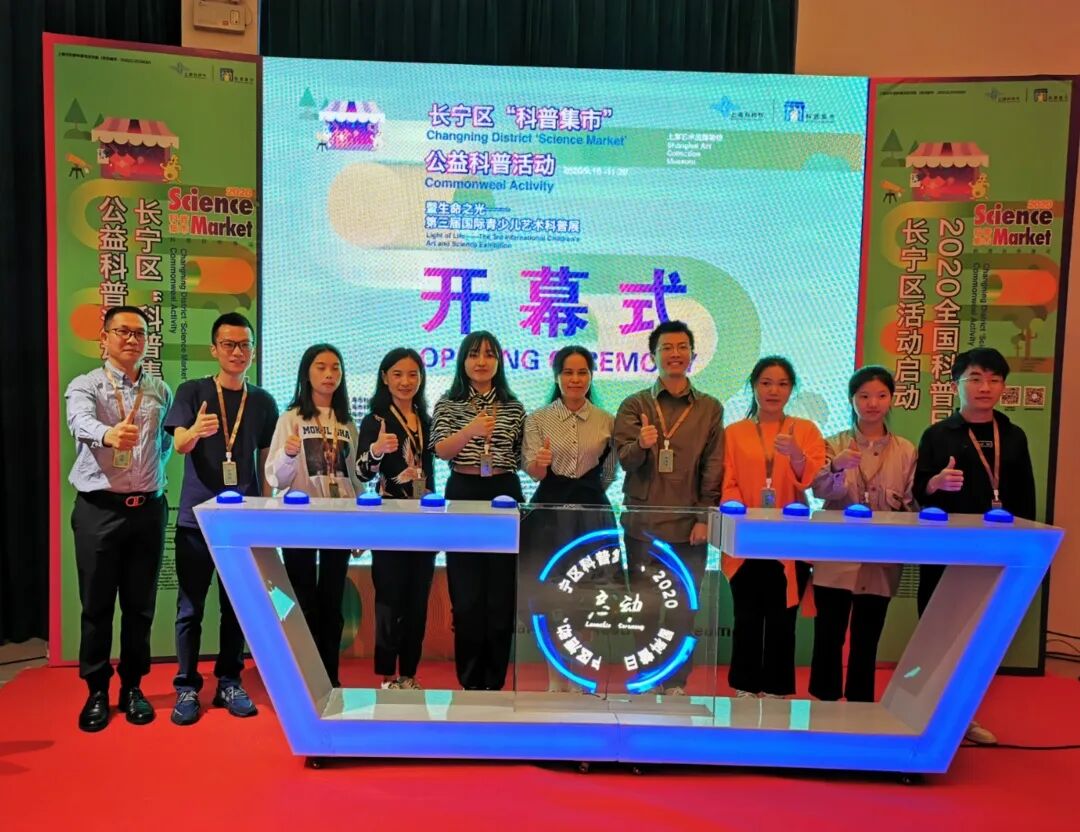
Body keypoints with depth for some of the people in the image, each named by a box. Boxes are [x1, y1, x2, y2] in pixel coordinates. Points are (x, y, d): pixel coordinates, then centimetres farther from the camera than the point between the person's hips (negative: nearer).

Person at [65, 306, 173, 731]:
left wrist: (154, 474, 7)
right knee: (97, 605, 6)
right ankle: (96, 691, 20)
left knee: (140, 605, 9)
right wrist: (108, 434, -47)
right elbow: (81, 421, -25)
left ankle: (133, 687, 23)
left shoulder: (160, 390, 9)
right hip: (99, 509, -3)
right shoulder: (85, 386, -3)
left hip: (149, 508, 3)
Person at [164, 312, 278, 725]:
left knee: (237, 606, 8)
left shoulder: (263, 402, 8)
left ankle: (229, 683, 20)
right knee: (190, 607, 3)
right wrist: (194, 431, -35)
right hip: (196, 518, -2)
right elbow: (179, 446, -12)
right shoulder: (192, 392, 1)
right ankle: (187, 688, 15)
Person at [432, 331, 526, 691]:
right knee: (467, 596, 2)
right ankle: (471, 683, 16)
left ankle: (495, 682, 17)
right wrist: (470, 431, -29)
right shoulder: (448, 404, 4)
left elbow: (521, 457, 14)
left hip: (505, 496, 2)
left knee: (502, 593, 4)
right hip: (463, 495, -1)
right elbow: (441, 451, -12)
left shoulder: (514, 407, 9)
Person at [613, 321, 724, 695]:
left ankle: (676, 682, 19)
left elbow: (714, 467, 4)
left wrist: (704, 517, -4)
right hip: (644, 524, 0)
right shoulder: (635, 405, 6)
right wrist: (641, 444, -27)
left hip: (689, 527, 1)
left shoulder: (710, 408, 8)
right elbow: (623, 458, -4)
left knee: (683, 610, 6)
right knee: (644, 608, 6)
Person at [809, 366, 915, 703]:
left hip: (882, 561, 2)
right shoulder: (835, 444, 2)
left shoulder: (906, 450, 6)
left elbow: (911, 503, 7)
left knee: (867, 639, 11)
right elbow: (819, 490, -13)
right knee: (829, 635, 1)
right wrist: (836, 467, -32)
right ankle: (826, 705, 16)